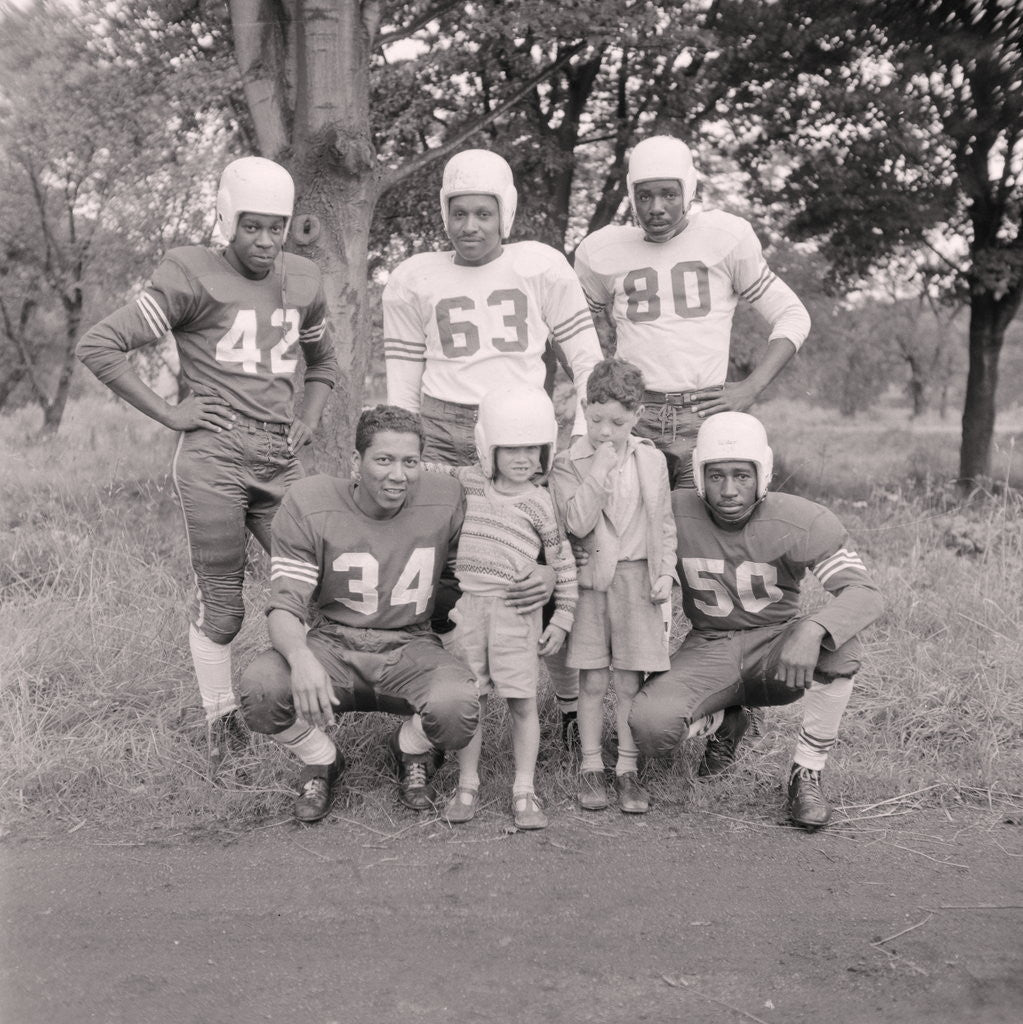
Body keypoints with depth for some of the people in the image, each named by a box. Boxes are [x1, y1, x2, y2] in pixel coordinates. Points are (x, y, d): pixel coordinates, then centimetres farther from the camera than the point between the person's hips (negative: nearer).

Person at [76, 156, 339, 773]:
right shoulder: (193, 276, -3)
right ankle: (222, 728, 21)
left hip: (282, 459, 5)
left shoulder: (303, 281, 14)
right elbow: (100, 346, -6)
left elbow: (324, 363, 31)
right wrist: (167, 412, -7)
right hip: (214, 455, -5)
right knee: (221, 606, 2)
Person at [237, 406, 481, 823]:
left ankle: (412, 752, 9)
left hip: (410, 648, 0)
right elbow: (285, 605, -14)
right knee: (258, 687, -30)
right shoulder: (308, 503, -10)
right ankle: (321, 761, 6)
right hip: (332, 645, 0)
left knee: (456, 707, -32)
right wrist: (300, 657, -36)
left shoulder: (446, 499, -6)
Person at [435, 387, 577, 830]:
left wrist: (562, 618, 3)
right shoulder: (470, 482, 5)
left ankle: (524, 791, 12)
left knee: (522, 702, 1)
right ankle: (467, 786, 18)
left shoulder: (540, 502, -1)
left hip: (516, 611, -2)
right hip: (468, 606, 2)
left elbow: (563, 564, 4)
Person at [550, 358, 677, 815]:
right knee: (592, 680, 4)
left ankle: (628, 768, 15)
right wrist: (600, 472, -19)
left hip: (637, 578, 2)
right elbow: (578, 523, -16)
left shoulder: (651, 461, 5)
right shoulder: (569, 463, -4)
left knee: (629, 681, 5)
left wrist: (665, 572, 2)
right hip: (590, 579, -1)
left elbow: (664, 523, 11)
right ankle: (590, 766, 17)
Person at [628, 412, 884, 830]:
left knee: (837, 638, -34)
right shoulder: (674, 514, -12)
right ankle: (725, 721, 11)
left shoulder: (804, 521, -16)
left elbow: (864, 594, -25)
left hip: (775, 648, 0)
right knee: (649, 725, -27)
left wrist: (811, 630, -45)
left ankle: (807, 773, -14)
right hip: (708, 649, 1)